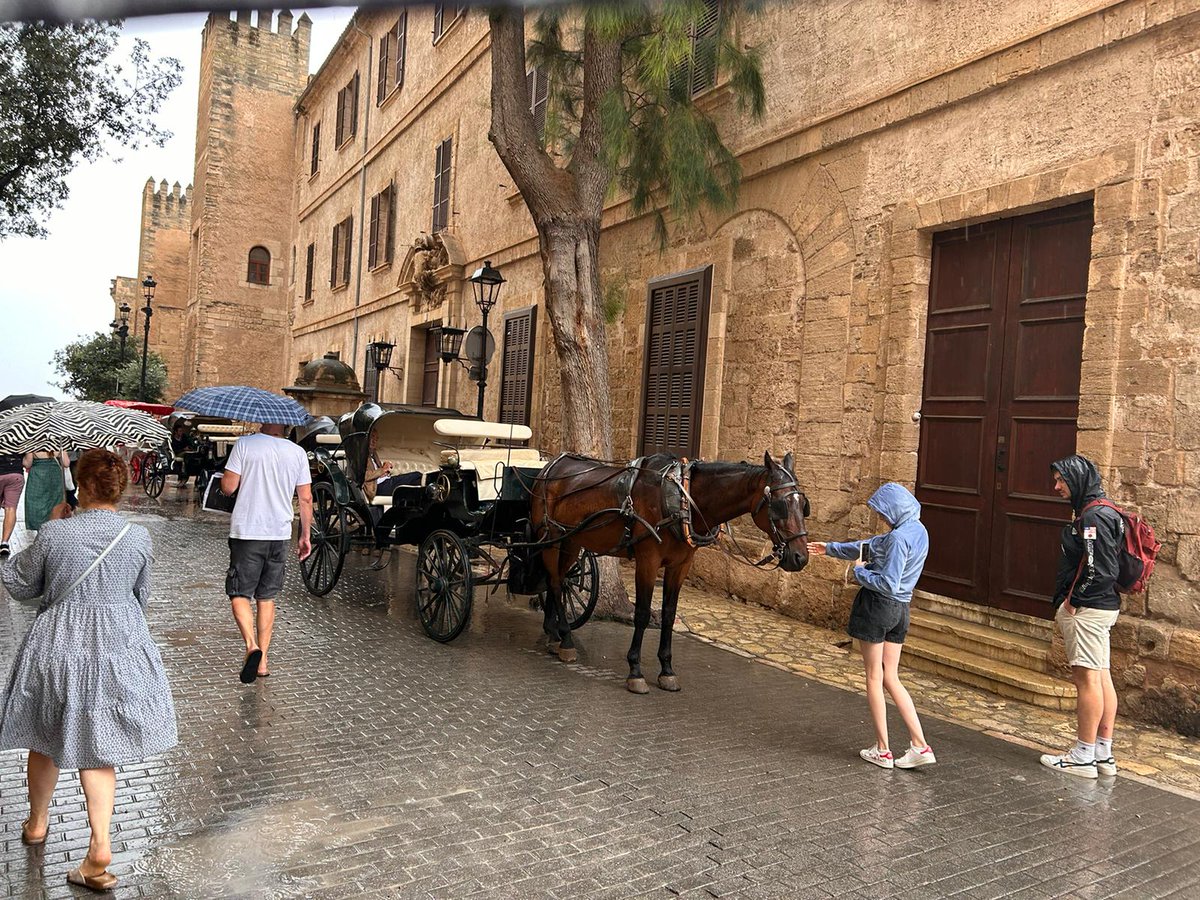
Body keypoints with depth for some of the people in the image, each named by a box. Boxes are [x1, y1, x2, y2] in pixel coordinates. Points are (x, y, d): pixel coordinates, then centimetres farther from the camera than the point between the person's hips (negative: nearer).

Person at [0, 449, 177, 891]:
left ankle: (37, 823, 42)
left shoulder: (54, 533, -13)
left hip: (57, 648, -1)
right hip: (117, 650, 1)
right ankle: (99, 845, 4)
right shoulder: (138, 537, -7)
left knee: (44, 738, 22)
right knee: (97, 745, 11)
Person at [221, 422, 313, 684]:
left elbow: (228, 487, -9)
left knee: (239, 594, 6)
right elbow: (306, 498, 3)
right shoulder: (298, 452, 1)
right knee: (267, 597, 14)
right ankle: (262, 660, 17)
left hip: (246, 532, -3)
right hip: (280, 534, 3)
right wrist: (305, 536, 12)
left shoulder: (245, 444, -7)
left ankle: (252, 645, -17)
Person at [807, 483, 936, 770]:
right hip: (900, 610, 8)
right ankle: (920, 746, 10)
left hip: (877, 606, -8)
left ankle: (882, 751, 15)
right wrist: (831, 549, 25)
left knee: (874, 678, 6)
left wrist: (859, 572, -9)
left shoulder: (899, 537, -20)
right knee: (891, 679, 15)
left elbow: (888, 584, -25)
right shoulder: (917, 530, 10)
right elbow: (872, 546, 21)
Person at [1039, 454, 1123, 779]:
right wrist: (1071, 600, 13)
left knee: (1088, 678, -5)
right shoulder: (1097, 512, 15)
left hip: (1087, 610, -11)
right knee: (1101, 678, 13)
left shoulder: (1094, 517, -17)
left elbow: (1099, 570, -24)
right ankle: (1103, 754, 21)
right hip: (1100, 607, 11)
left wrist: (1073, 601, -14)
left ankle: (1083, 757, 3)